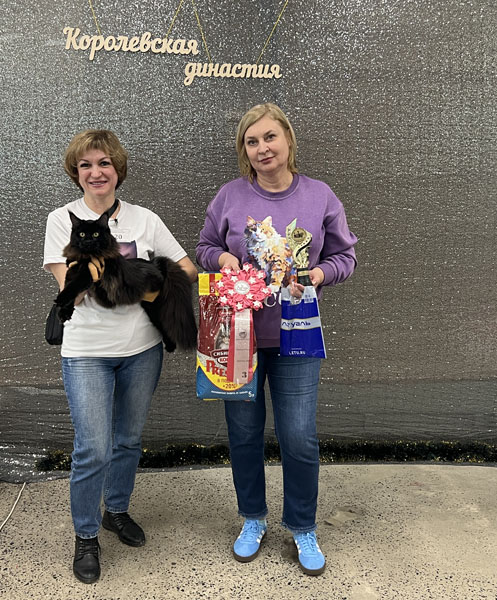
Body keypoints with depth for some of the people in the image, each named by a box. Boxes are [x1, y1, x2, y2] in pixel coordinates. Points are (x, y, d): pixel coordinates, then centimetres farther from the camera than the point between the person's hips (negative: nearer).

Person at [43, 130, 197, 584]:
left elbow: (189, 270, 4)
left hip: (142, 347, 3)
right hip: (87, 352, -2)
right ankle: (86, 536, 20)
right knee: (93, 449, -5)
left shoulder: (144, 219, 4)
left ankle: (117, 510, 41)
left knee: (129, 440, 16)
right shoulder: (63, 220, -1)